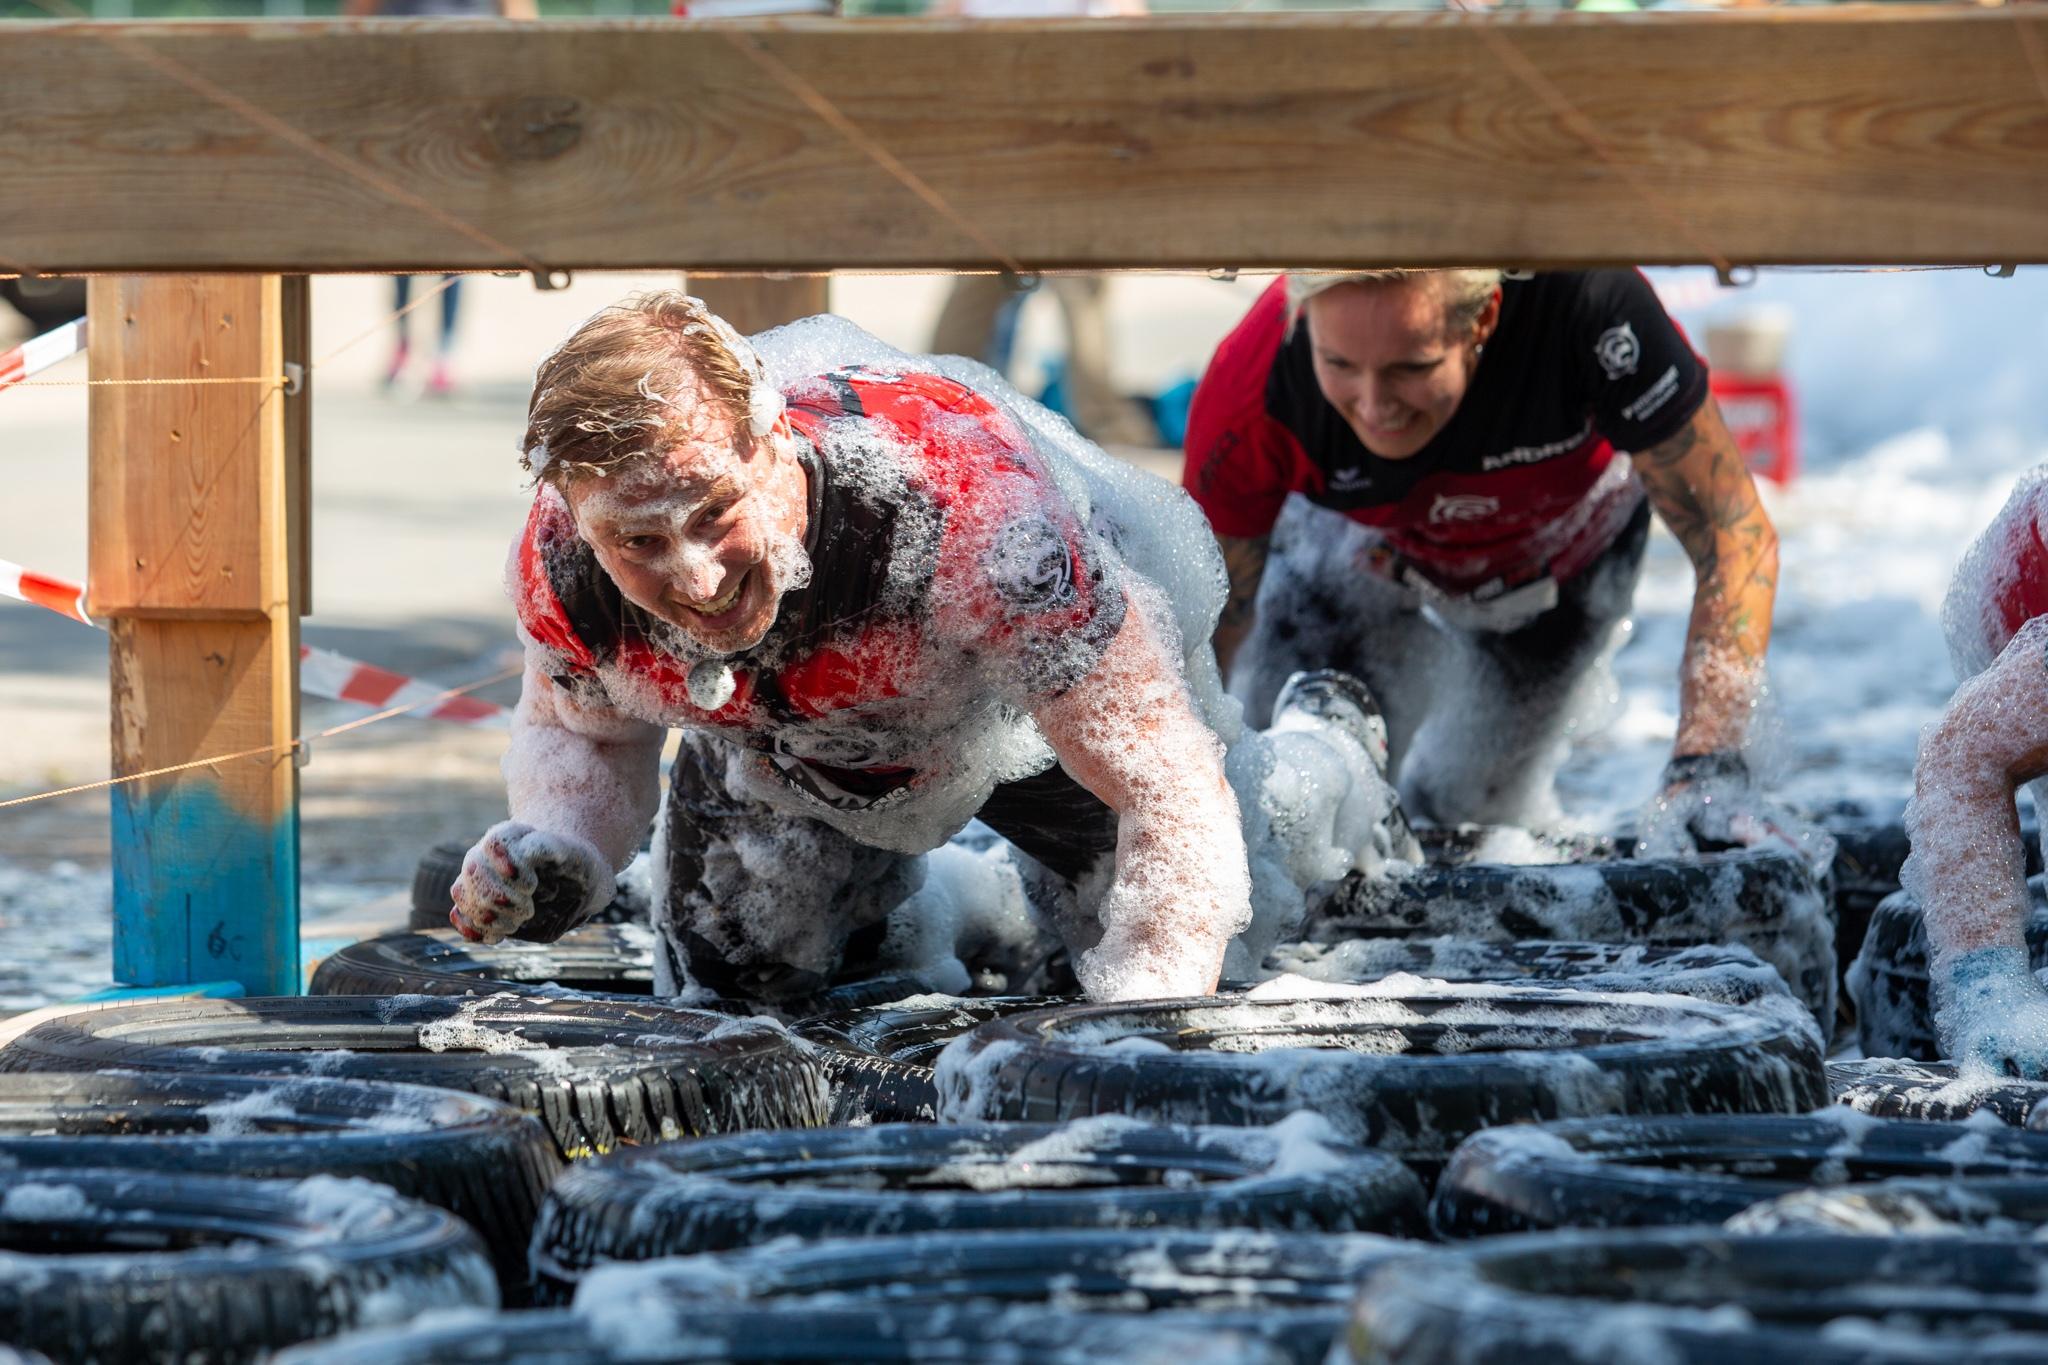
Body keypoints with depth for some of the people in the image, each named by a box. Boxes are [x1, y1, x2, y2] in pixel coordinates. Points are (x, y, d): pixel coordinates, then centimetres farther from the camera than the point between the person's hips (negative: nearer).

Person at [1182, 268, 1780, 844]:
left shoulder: (1585, 305, -46)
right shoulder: (1249, 402, -40)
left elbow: (1735, 538, -37)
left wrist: (1707, 763, -47)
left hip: (1566, 550, 0)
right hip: (1356, 548, 0)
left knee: (1468, 806, 4)